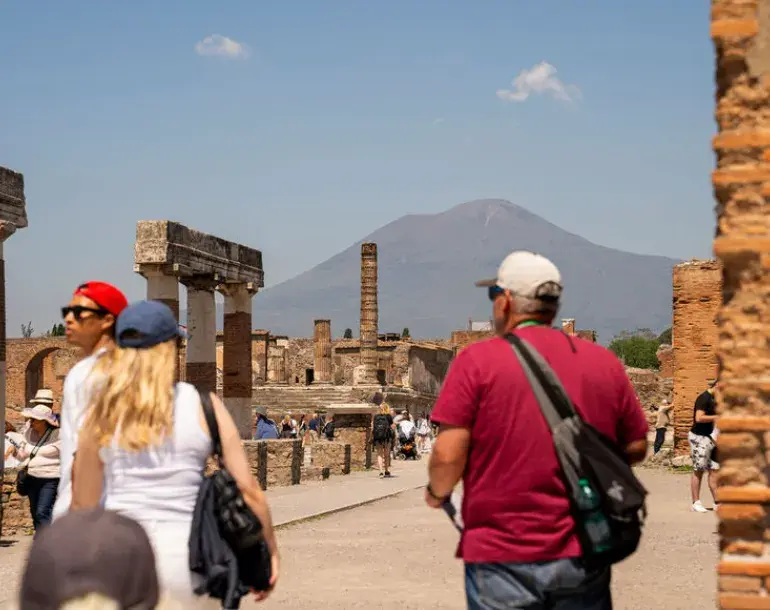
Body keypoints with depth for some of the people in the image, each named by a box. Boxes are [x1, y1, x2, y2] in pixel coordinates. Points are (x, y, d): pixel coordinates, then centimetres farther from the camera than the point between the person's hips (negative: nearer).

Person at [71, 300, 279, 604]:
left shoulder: (101, 413, 3)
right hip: (184, 558, -1)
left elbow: (83, 502, 9)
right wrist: (270, 550, 10)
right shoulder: (203, 405, -3)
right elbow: (248, 489, -4)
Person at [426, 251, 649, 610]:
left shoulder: (477, 361, -7)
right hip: (584, 556, 3)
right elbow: (636, 448, 9)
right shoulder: (605, 362, 4)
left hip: (502, 559, -3)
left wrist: (437, 493, 9)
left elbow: (448, 455, -12)